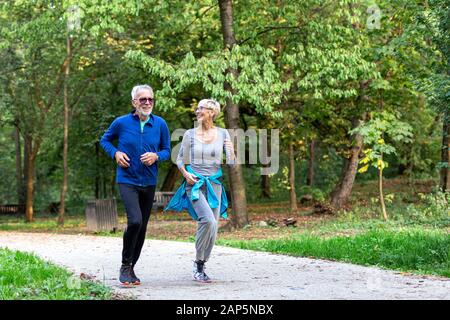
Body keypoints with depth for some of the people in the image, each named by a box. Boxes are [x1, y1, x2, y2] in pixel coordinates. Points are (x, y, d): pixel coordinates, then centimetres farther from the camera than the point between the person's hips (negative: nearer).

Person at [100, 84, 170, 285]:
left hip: (149, 183, 4)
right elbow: (105, 140, 10)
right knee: (135, 221, -22)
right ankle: (125, 266, -4)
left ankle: (131, 268, 27)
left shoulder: (160, 124, -1)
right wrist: (115, 153, -9)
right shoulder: (121, 123, -6)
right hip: (127, 181, -4)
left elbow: (167, 150, 8)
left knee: (142, 227, 10)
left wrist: (156, 156, -14)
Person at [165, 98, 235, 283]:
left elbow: (231, 163, 3)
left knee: (212, 228, 3)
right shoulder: (190, 134, 3)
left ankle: (200, 267, 21)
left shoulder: (222, 134, 5)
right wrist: (185, 173, -8)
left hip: (214, 184, 3)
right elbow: (180, 159, 10)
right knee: (208, 220, -24)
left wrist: (231, 151, -18)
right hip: (195, 183, -3)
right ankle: (198, 266, -12)